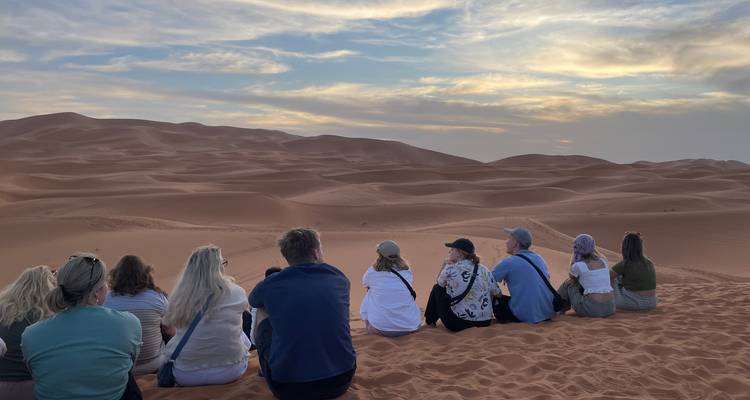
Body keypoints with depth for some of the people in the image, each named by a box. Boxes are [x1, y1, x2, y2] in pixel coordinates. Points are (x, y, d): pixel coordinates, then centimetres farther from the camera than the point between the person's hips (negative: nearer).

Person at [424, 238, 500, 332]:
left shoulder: (450, 268, -10)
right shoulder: (484, 270, 3)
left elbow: (440, 283, 8)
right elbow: (497, 294, 7)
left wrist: (444, 265, 10)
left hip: (457, 323, -5)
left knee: (437, 288, 16)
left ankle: (430, 321, 29)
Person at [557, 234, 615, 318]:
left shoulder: (578, 266, -7)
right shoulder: (603, 260, 9)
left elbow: (572, 277, 18)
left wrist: (575, 255, 11)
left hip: (591, 309, -5)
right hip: (610, 308, 5)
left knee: (568, 283, 20)